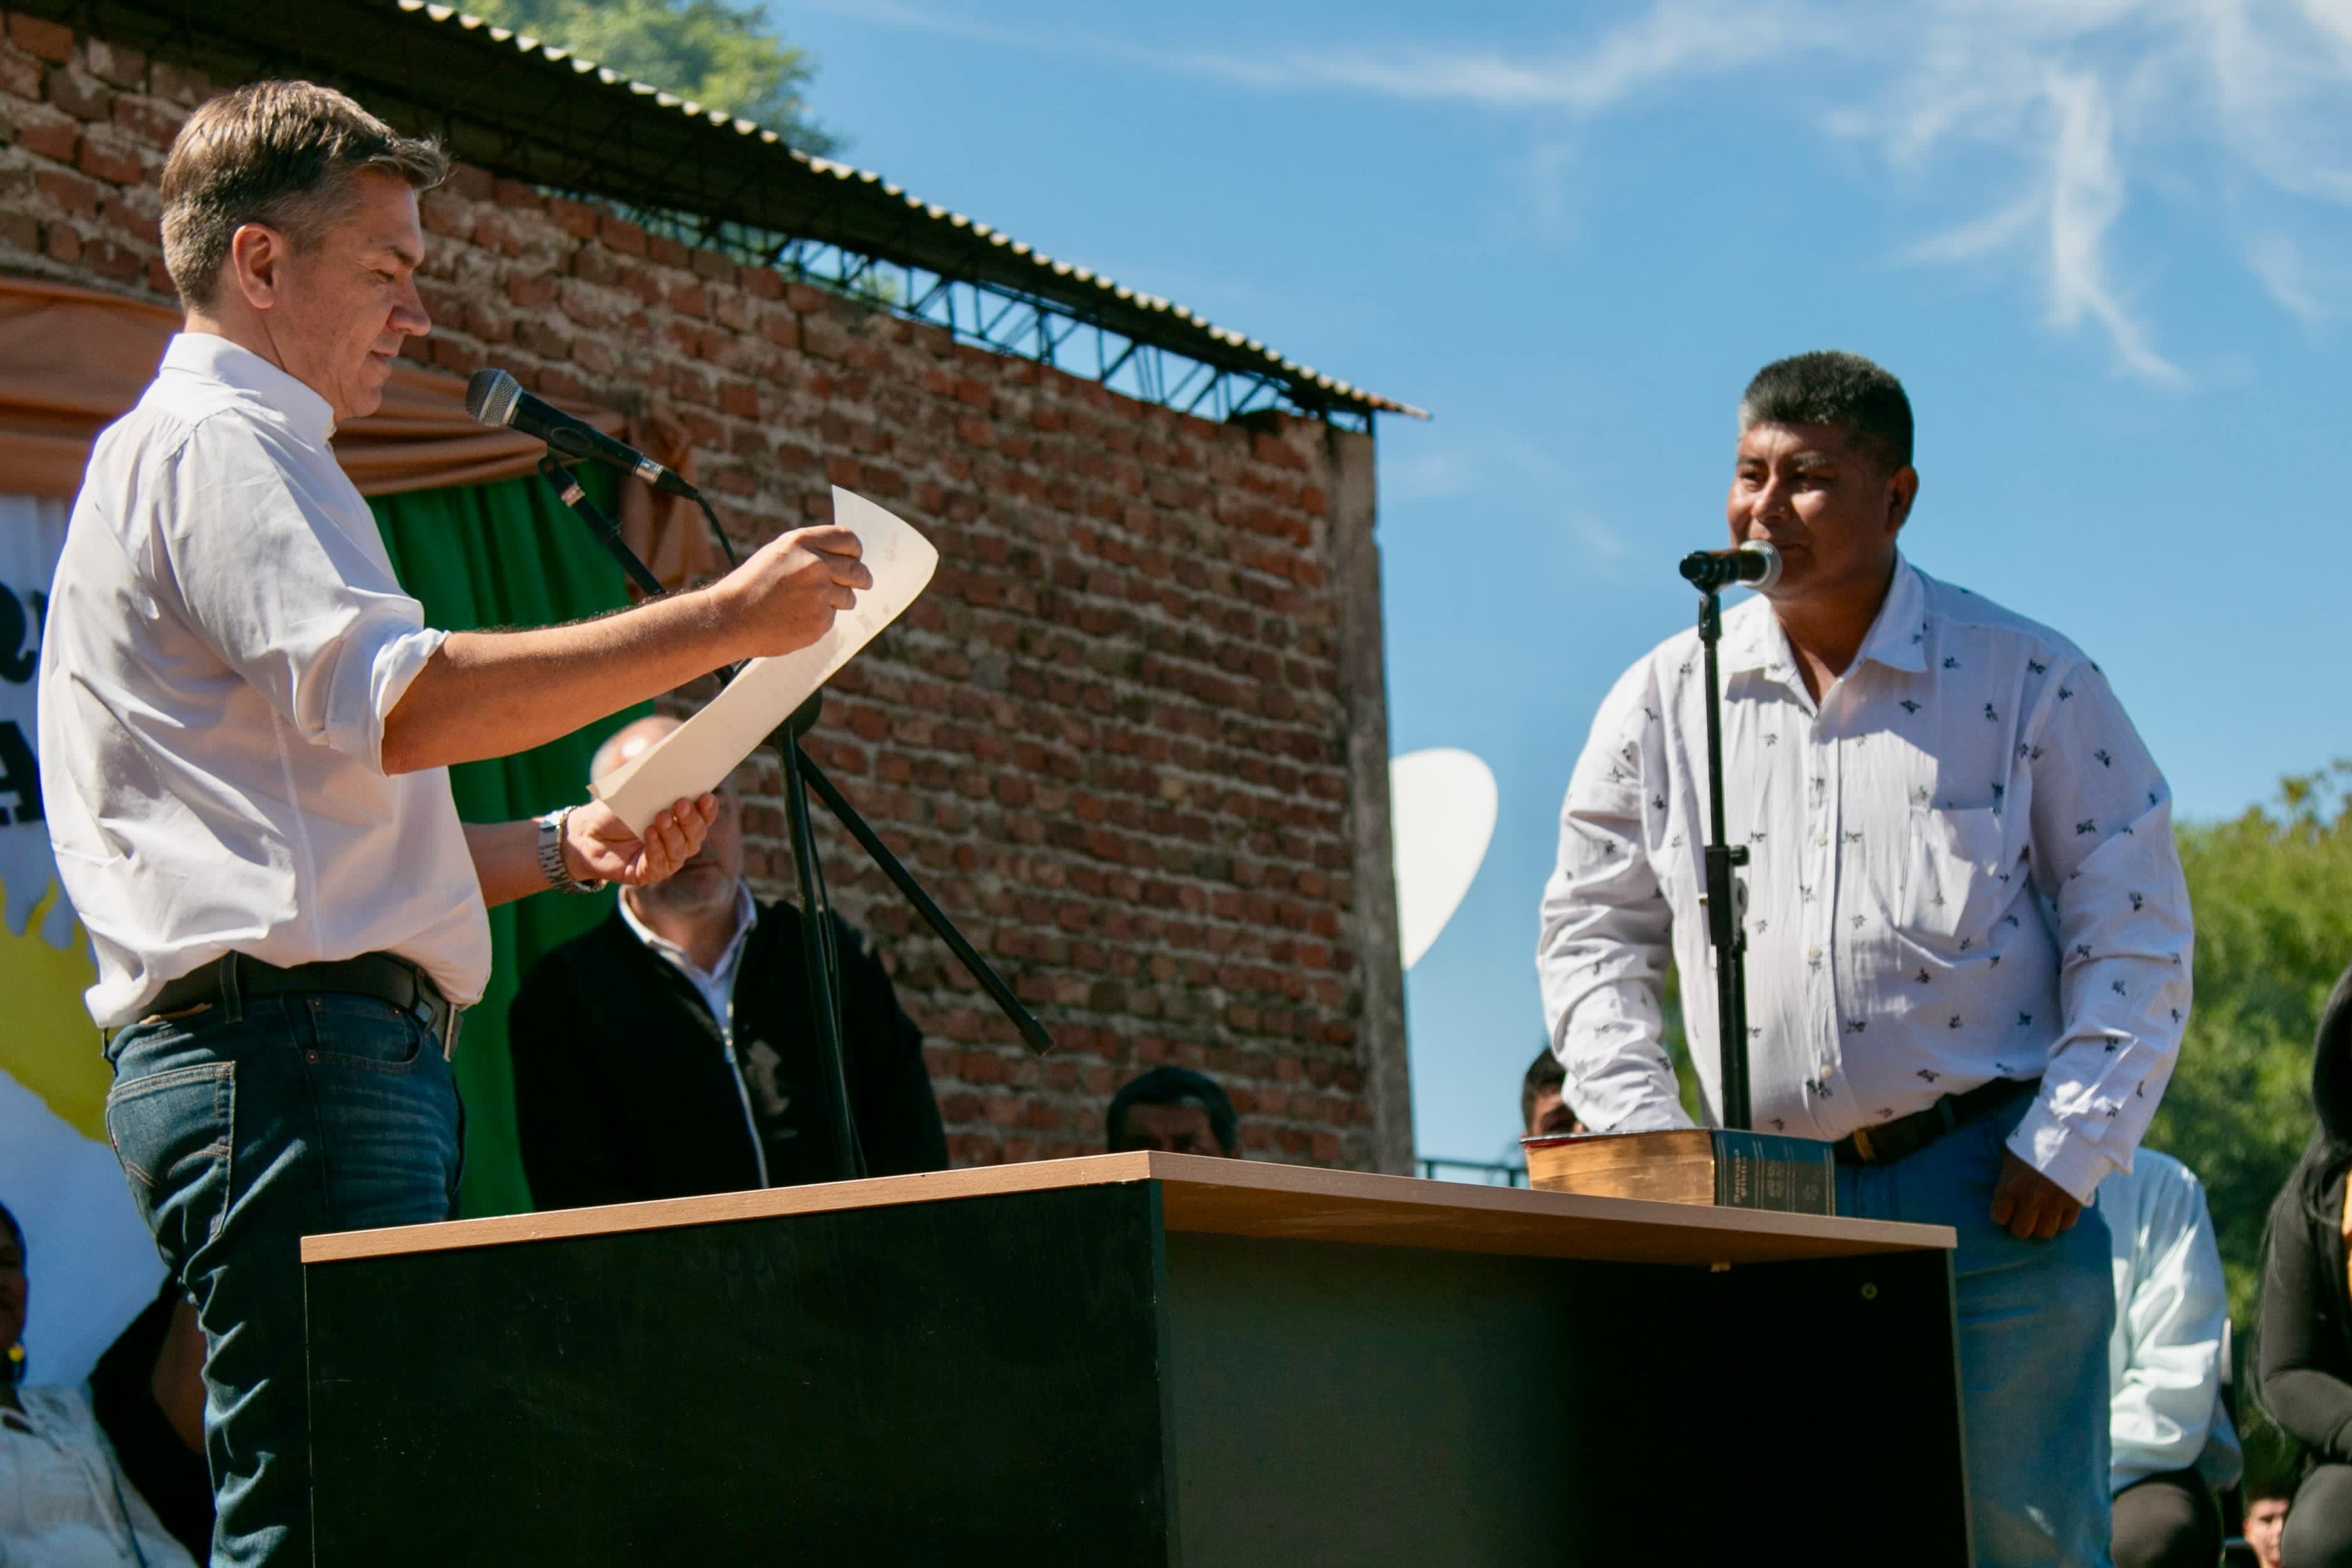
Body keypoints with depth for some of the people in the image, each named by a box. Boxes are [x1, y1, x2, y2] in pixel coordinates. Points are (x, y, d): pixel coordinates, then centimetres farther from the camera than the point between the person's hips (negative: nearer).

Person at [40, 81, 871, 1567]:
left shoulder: (238, 455, 30)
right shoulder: (214, 445, -3)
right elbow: (393, 702, -20)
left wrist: (560, 847, 17)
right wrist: (715, 621, -18)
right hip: (293, 1046, -10)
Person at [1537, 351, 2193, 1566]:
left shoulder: (2030, 681, 0)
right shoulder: (1667, 700, 8)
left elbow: (2134, 930, 1)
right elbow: (1592, 931, 13)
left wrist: (2069, 1146, -8)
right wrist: (1642, 1134, 0)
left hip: (1990, 1185, -3)